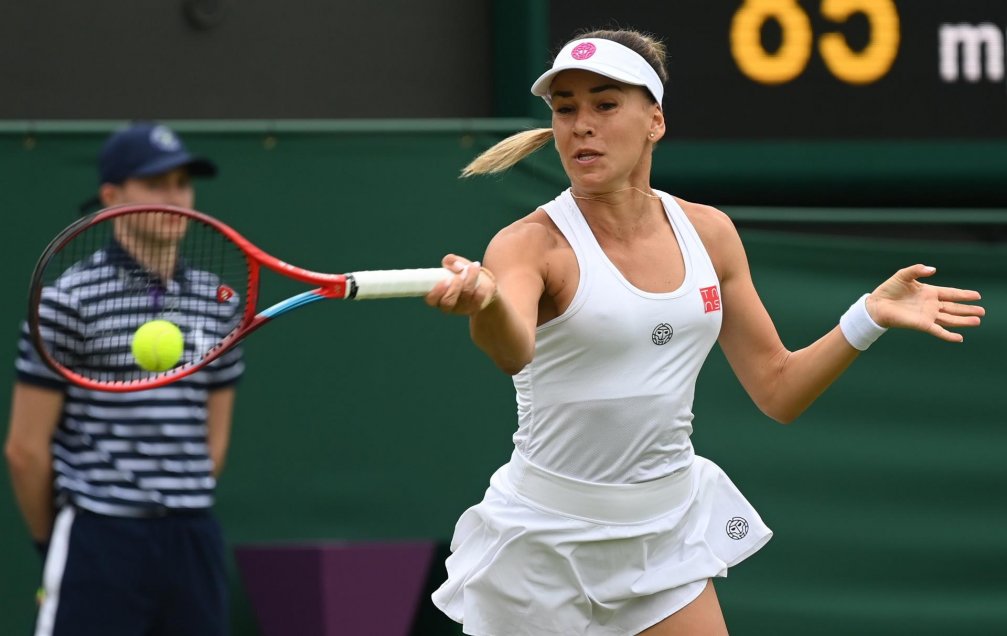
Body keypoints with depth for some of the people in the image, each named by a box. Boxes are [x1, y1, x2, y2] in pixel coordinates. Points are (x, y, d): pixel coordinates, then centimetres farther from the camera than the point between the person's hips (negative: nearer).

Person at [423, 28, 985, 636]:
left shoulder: (708, 232, 1)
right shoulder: (533, 244, -15)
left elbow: (778, 389, 8)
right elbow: (513, 352, -38)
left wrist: (871, 317, -6)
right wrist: (483, 300, -61)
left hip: (669, 532, 4)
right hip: (548, 539, -4)